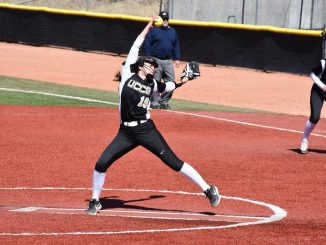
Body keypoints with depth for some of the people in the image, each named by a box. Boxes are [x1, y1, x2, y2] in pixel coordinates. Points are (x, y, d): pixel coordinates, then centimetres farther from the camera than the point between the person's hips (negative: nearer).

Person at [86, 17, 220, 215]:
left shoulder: (152, 85, 9)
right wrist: (149, 27, 11)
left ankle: (208, 189, 1)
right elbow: (135, 47, 7)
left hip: (146, 130, 0)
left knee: (174, 162, -4)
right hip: (126, 132, 0)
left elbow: (168, 87, 32)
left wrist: (182, 81, 21)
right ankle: (95, 201, 13)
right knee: (102, 163, -7)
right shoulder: (128, 74, 4)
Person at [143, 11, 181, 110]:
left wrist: (177, 58, 10)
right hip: (156, 60, -4)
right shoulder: (153, 30, -2)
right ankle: (155, 102, 3)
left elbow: (176, 46, 18)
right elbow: (147, 44, -4)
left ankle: (164, 102, 10)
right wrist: (148, 58, -11)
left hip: (168, 61, 4)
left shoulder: (173, 31, 13)